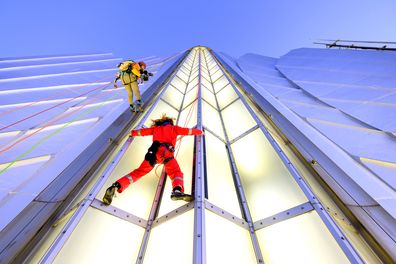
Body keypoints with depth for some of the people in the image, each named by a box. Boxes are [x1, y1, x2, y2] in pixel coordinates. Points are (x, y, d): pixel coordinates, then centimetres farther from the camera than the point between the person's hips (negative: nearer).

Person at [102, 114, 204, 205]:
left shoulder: (156, 128, 34)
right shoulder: (174, 128, 27)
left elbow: (142, 131, 40)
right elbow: (187, 131, 29)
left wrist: (132, 133, 59)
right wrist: (199, 131, 44)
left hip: (153, 152, 4)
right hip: (166, 152, -3)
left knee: (138, 172, 11)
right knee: (177, 172, -8)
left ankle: (116, 186, -9)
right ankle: (177, 191, -38)